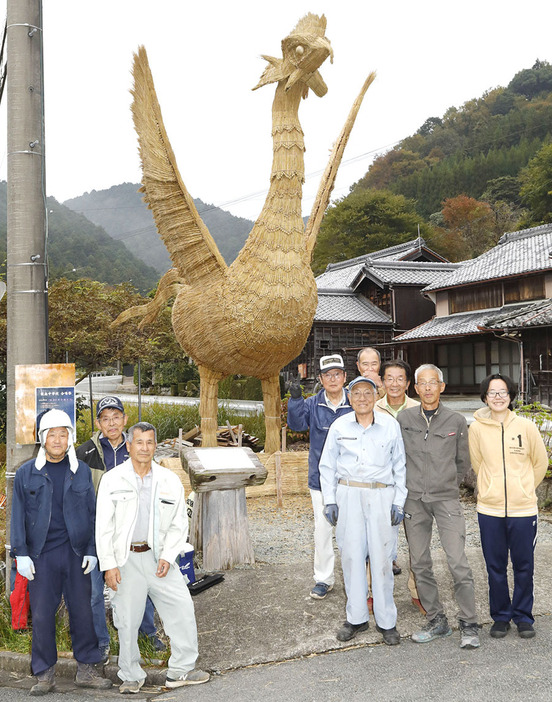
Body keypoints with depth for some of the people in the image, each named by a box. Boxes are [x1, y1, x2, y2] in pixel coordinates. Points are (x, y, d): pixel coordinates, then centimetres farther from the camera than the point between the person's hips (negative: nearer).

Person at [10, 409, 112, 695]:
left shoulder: (81, 471, 7)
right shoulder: (26, 473, 3)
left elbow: (92, 513, 9)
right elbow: (18, 515, 4)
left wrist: (91, 550, 3)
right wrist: (20, 554, -3)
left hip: (76, 552, 1)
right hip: (41, 555, -1)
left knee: (82, 611, 5)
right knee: (42, 615, 3)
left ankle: (86, 670, 17)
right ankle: (45, 674, 17)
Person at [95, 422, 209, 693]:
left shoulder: (169, 481, 5)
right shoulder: (112, 479, -1)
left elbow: (179, 524, 8)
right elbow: (103, 526, -1)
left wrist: (168, 557, -5)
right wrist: (109, 565, -6)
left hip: (158, 556, 2)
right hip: (125, 559, -2)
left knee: (183, 609, 0)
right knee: (127, 620, 4)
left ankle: (181, 670, 16)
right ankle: (131, 676, 23)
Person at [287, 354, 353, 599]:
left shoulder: (355, 405, -2)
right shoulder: (313, 405, 2)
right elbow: (297, 424, -14)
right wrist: (295, 399, -28)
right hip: (321, 477, 1)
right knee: (322, 529, 8)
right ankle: (324, 578, 21)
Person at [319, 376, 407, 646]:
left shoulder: (390, 425, 4)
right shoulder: (339, 426, 5)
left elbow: (400, 466, 9)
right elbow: (327, 466, 11)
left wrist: (398, 501, 4)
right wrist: (329, 500, 4)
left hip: (381, 495, -1)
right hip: (347, 494, 1)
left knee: (381, 556, -2)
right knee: (351, 555, 3)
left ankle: (386, 621, 10)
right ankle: (356, 617, 17)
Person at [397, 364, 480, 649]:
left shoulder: (456, 421, 0)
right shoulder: (404, 418, 2)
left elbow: (463, 461, 12)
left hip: (446, 499, -2)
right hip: (414, 500, 2)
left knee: (458, 563, -8)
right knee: (419, 564, 8)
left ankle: (469, 625, 5)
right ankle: (436, 621, 21)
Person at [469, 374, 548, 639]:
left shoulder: (526, 426, -5)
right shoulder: (477, 428, -3)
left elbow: (541, 462, 9)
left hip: (523, 508, 0)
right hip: (489, 510, 1)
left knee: (524, 567, 8)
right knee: (495, 567, 10)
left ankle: (523, 617, 26)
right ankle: (500, 617, 26)